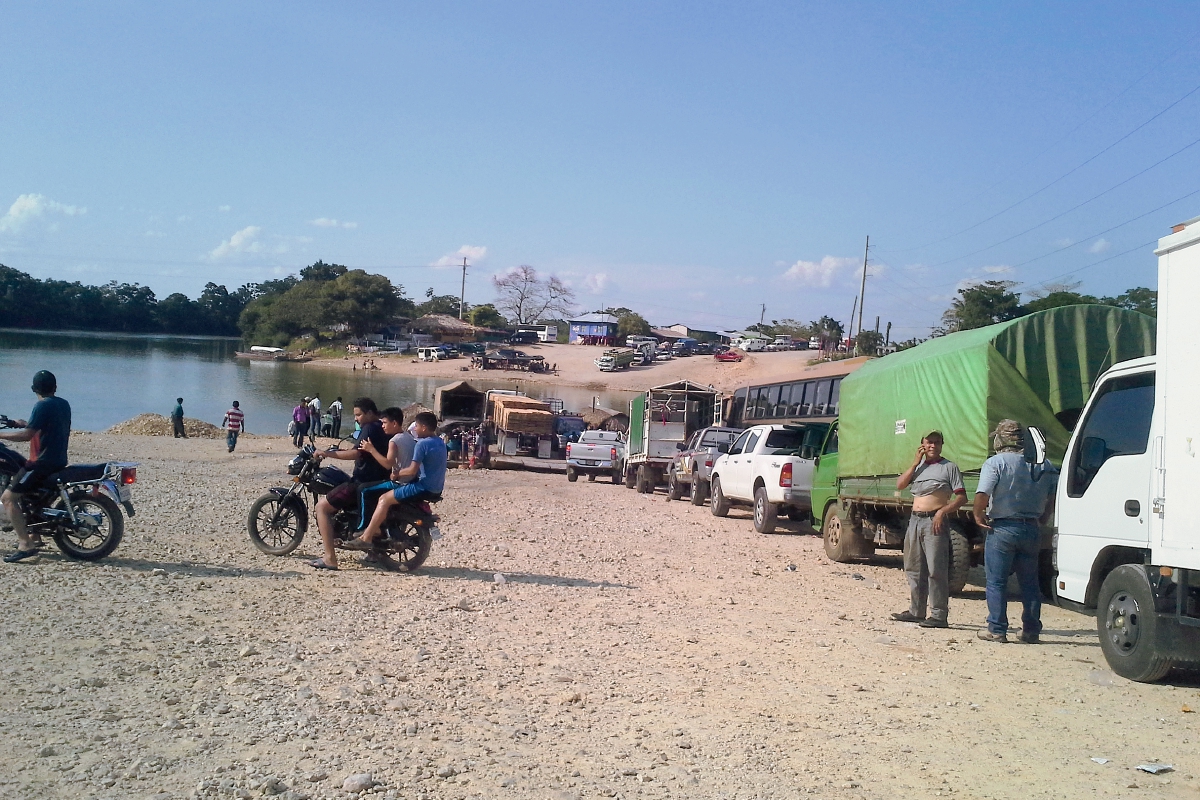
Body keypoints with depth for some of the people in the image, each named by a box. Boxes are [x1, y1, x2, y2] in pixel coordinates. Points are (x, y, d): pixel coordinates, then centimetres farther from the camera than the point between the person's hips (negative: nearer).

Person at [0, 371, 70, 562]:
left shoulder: (42, 406, -14)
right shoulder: (64, 404, 12)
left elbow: (27, 435, -20)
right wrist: (28, 424, 30)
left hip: (42, 462, -9)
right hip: (59, 461, 9)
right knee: (26, 491, 30)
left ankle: (25, 544, -19)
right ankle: (34, 537, 30)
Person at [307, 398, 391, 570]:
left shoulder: (370, 428, -14)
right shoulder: (383, 429, 15)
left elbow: (358, 453, -26)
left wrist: (327, 454, -22)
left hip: (364, 483, -11)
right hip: (379, 481, 11)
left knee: (322, 506, -8)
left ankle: (330, 558, -16)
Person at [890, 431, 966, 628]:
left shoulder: (949, 467, 0)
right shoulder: (918, 466, 17)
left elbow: (961, 497, -6)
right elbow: (900, 485, 5)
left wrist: (942, 511, -19)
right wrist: (915, 463, -1)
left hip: (934, 521, -7)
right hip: (915, 520, 7)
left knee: (936, 570, -9)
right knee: (914, 569, 11)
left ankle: (939, 615, -8)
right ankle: (916, 611, 20)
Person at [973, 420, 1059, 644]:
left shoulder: (995, 463, -9)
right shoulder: (1043, 466, 7)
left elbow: (982, 496, -21)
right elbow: (1052, 501, 7)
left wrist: (978, 516, -5)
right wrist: (1039, 521, 16)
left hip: (1003, 529, -5)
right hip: (1032, 529, 5)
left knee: (996, 582, 3)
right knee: (1030, 582, 13)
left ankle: (997, 630, 4)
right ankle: (1031, 631, 16)